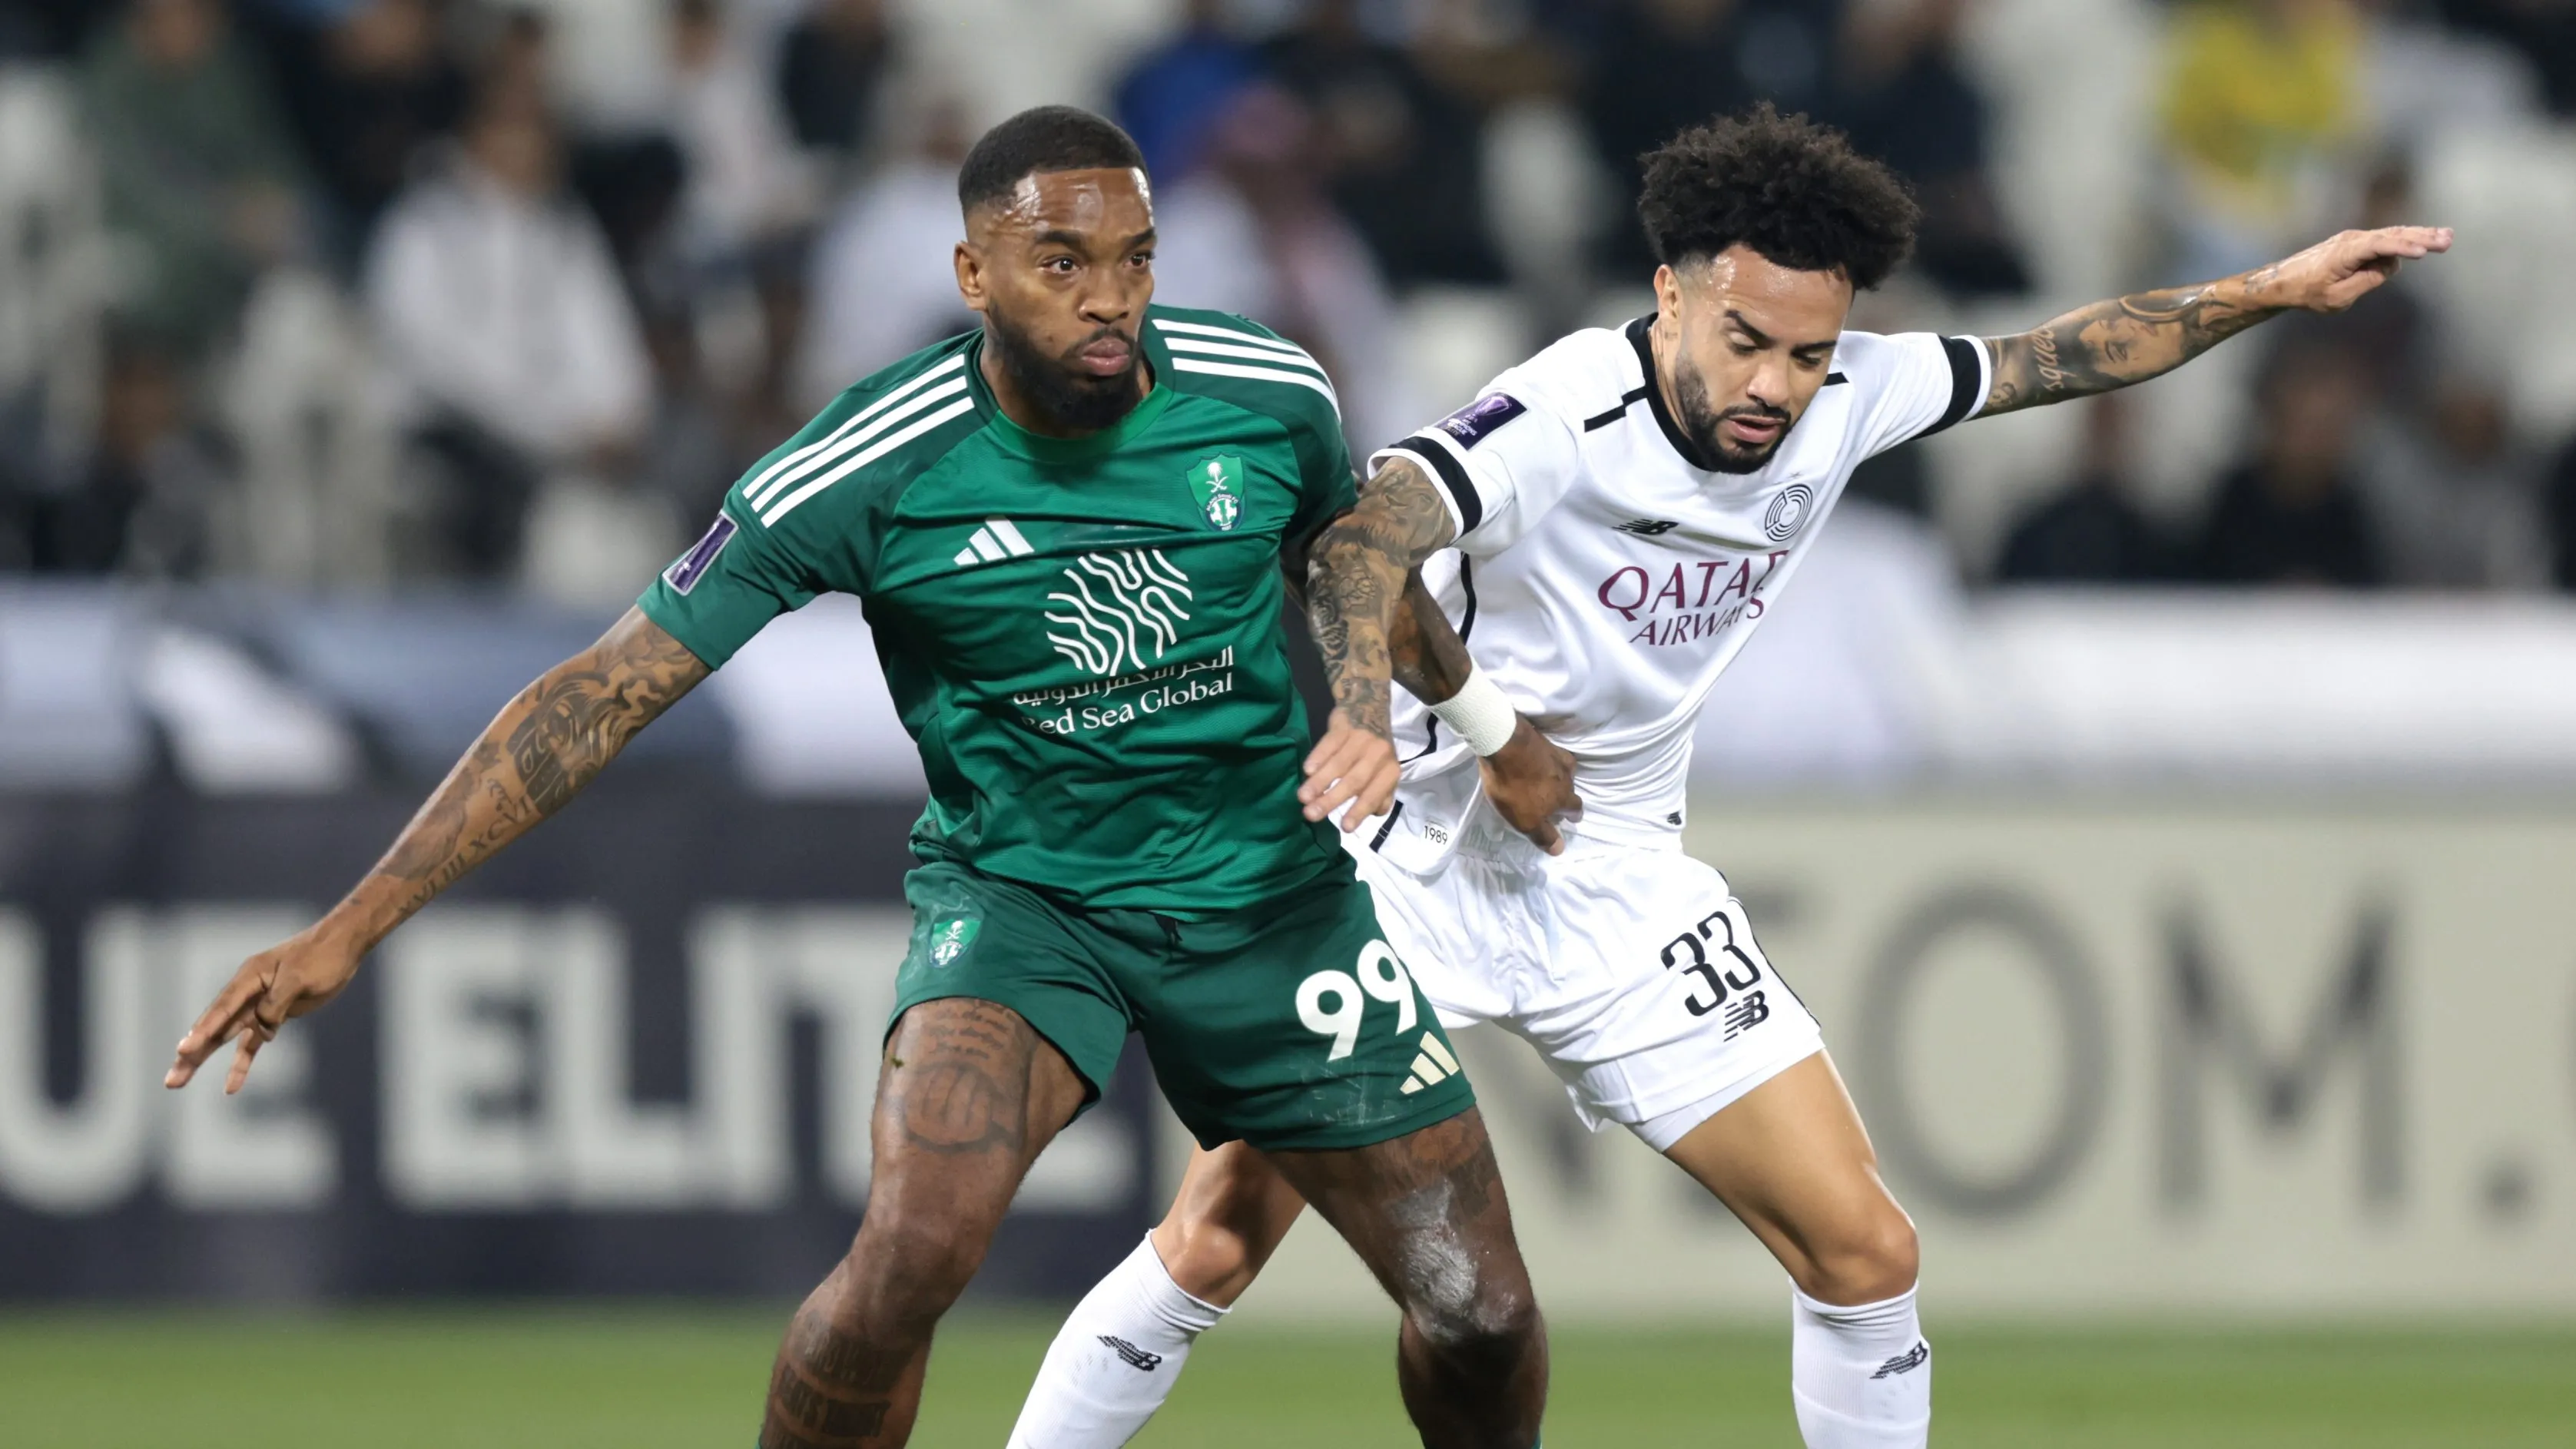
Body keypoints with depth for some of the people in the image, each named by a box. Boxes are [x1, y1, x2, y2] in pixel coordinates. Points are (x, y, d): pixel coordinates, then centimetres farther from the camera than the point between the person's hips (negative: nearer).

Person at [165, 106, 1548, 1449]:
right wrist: (354, 927, -21)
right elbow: (609, 690, -18)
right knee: (911, 1249, -29)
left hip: (1271, 894, 3)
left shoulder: (1268, 397, -12)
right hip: (1018, 889, -3)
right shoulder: (865, 470, -20)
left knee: (1479, 1309, -1)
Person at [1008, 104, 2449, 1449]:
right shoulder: (1561, 422, -27)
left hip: (1616, 881, 5)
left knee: (1866, 1252, -1)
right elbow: (1370, 529, -45)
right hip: (1419, 859, -5)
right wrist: (1365, 715, -63)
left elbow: (2057, 356, 11)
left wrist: (2273, 291, 10)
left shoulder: (1842, 400, -6)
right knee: (1217, 1245, -11)